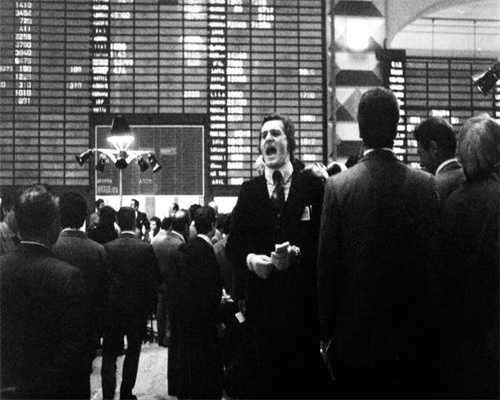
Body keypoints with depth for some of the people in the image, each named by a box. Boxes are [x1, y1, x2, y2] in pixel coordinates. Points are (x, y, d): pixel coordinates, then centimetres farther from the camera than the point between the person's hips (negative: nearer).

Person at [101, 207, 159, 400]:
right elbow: (153, 281, -8)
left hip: (112, 307, 1)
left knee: (109, 353, 9)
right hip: (138, 308, 0)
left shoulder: (107, 248, -8)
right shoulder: (146, 248, -11)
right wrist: (149, 306, 5)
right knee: (133, 351, 13)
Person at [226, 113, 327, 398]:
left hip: (303, 300, -2)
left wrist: (297, 253, -18)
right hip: (261, 300, 2)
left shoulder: (313, 185, 2)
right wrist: (249, 258, -10)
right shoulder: (249, 190, 11)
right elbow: (233, 245, 10)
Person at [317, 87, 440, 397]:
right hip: (412, 336, 1)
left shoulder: (338, 186, -9)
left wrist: (327, 330, 4)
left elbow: (327, 264, -6)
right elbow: (434, 258, 0)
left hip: (354, 333, -1)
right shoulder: (425, 185, -5)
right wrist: (429, 323, 11)